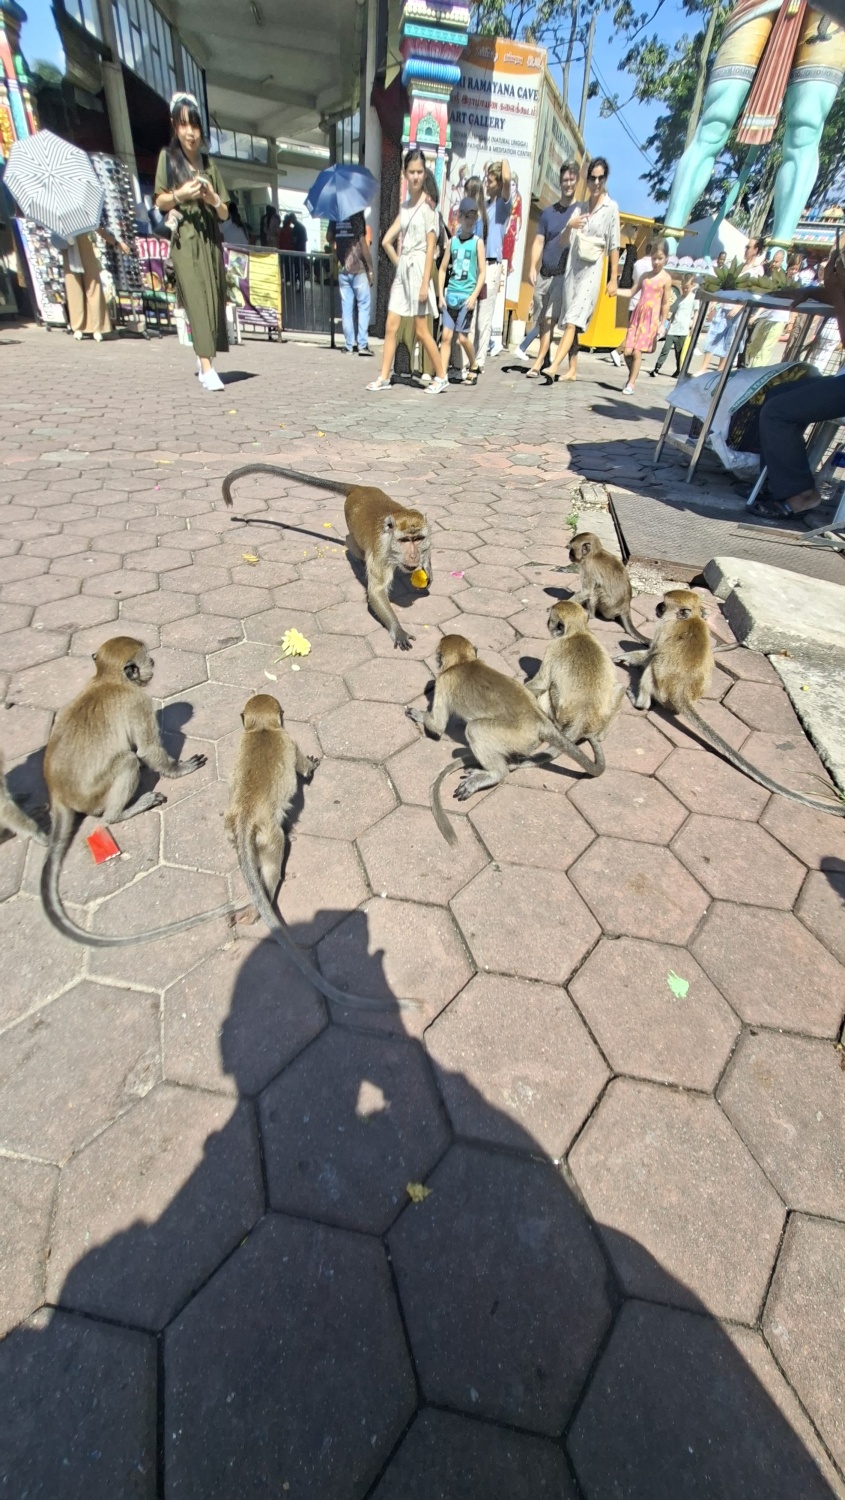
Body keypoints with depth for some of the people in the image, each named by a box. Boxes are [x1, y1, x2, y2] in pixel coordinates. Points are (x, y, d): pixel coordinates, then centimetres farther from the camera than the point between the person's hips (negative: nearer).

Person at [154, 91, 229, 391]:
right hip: (184, 239, -4)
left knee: (213, 299, 0)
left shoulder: (209, 163, 15)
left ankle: (203, 360, 15)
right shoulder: (168, 156, 7)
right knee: (197, 299, -17)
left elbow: (224, 214, 13)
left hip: (210, 240, 4)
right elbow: (160, 202, 7)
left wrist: (213, 199, -8)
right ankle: (207, 367, -28)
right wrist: (180, 194, -13)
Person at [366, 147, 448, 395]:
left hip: (418, 269, -7)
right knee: (391, 326, 0)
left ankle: (441, 377, 3)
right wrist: (399, 265, 6)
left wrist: (425, 283, -18)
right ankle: (384, 378, 3)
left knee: (420, 330, -6)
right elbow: (386, 241, 17)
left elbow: (431, 246, -11)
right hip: (402, 269, 7)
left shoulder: (427, 204, -4)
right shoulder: (404, 205, 14)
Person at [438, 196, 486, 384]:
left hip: (466, 296, -3)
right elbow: (443, 269, 11)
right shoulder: (452, 241, 10)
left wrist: (474, 296, -11)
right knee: (446, 335, -5)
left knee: (462, 336, -3)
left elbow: (482, 272, -1)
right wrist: (441, 295, 2)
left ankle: (473, 367, 20)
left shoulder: (477, 242, 3)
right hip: (450, 295, 3)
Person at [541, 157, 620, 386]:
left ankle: (553, 368, -33)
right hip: (572, 267, 6)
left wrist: (613, 279, -6)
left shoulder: (611, 207, 1)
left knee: (573, 321, -19)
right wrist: (569, 226, -3)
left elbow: (614, 246, -2)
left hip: (592, 270, -6)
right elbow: (565, 241, 17)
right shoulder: (580, 207, 16)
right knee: (570, 322, 4)